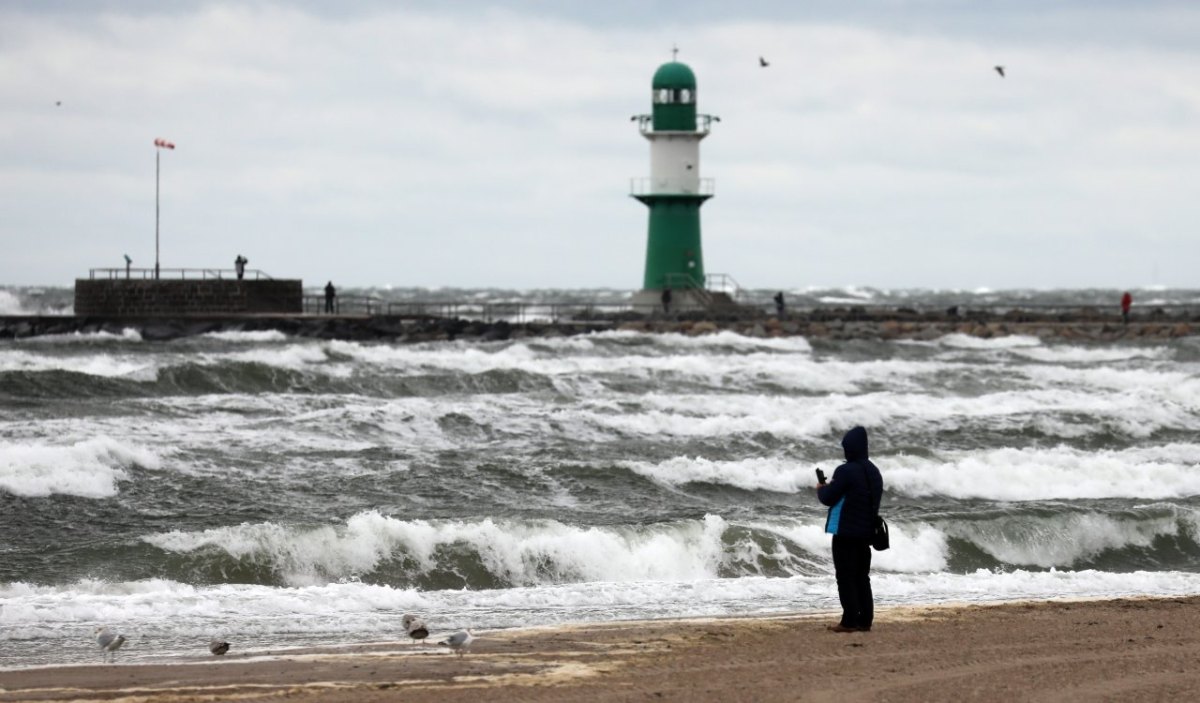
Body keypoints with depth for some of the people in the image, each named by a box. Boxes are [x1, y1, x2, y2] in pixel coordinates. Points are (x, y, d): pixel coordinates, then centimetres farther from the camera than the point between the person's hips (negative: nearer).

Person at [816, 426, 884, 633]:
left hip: (845, 531, -7)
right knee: (862, 576, 12)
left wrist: (821, 489, 9)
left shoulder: (846, 471, -17)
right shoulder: (873, 472, 9)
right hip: (866, 531, 7)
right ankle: (864, 620, 10)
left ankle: (849, 621, -6)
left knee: (845, 577, -3)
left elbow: (828, 498, -15)